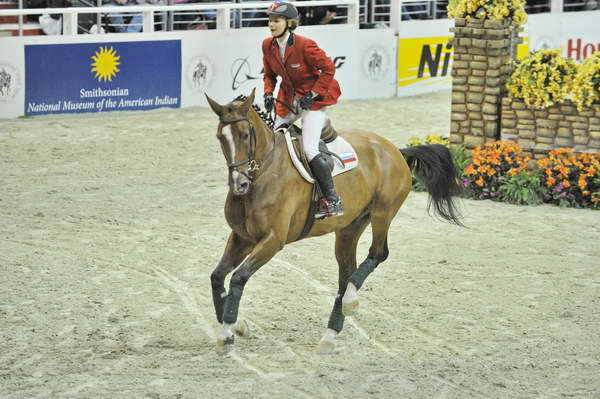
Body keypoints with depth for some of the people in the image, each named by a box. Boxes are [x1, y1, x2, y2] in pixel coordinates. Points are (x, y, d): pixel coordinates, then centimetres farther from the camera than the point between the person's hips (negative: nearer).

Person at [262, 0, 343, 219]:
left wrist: (312, 95, -18)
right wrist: (268, 93, -4)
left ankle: (333, 201, -13)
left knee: (309, 149, -20)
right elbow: (269, 75, 14)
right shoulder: (268, 46, -2)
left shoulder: (304, 45, -22)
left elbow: (328, 68, -16)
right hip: (288, 99, 8)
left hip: (313, 99, -8)